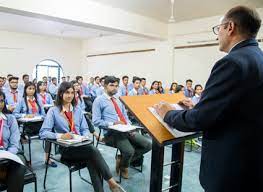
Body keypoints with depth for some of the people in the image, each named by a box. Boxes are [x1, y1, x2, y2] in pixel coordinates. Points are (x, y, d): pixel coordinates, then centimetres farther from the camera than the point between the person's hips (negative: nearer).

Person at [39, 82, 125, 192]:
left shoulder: (78, 110, 16)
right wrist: (60, 135, -23)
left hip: (81, 145, 4)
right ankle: (111, 182, -22)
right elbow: (43, 133, -7)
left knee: (91, 160, -30)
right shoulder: (53, 111, 1)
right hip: (66, 148, -4)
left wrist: (85, 137, -8)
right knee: (93, 150, -30)